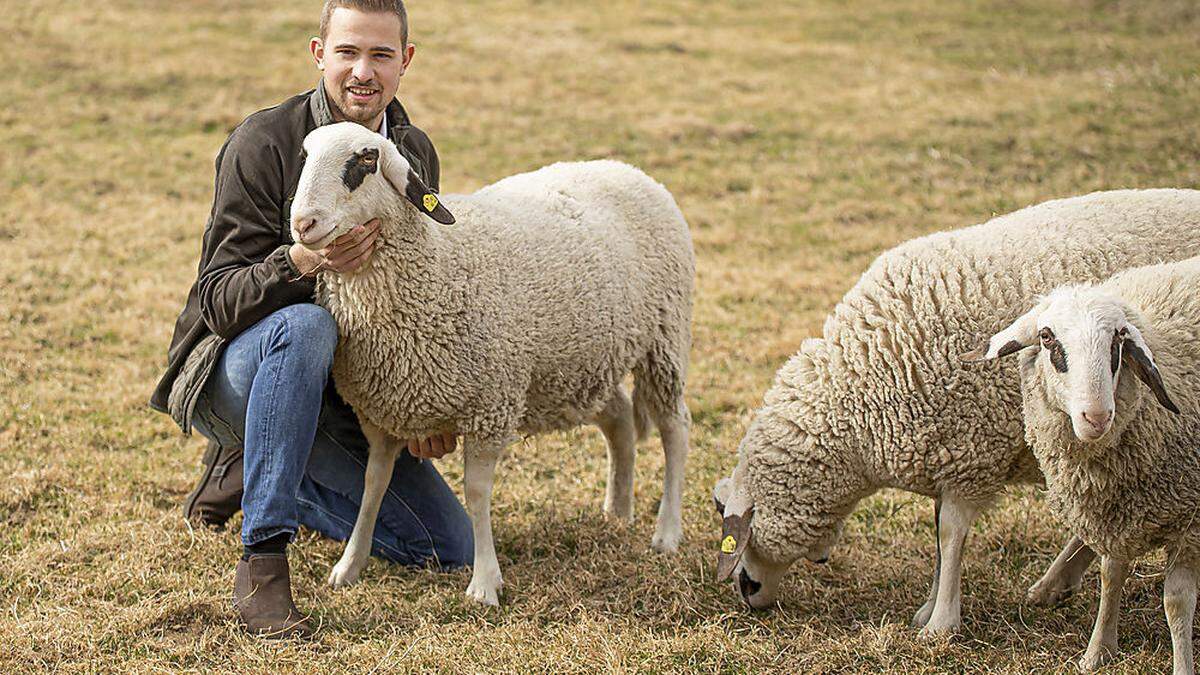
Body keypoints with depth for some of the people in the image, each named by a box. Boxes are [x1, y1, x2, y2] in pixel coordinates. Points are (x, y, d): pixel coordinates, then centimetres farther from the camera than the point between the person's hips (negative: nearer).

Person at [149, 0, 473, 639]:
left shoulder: (414, 154, 2)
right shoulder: (262, 142, -17)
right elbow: (220, 298, -21)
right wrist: (298, 264, -41)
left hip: (338, 391, 6)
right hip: (230, 371, -6)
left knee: (449, 549, -2)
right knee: (305, 324, -40)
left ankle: (248, 470, 15)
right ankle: (261, 560, -34)